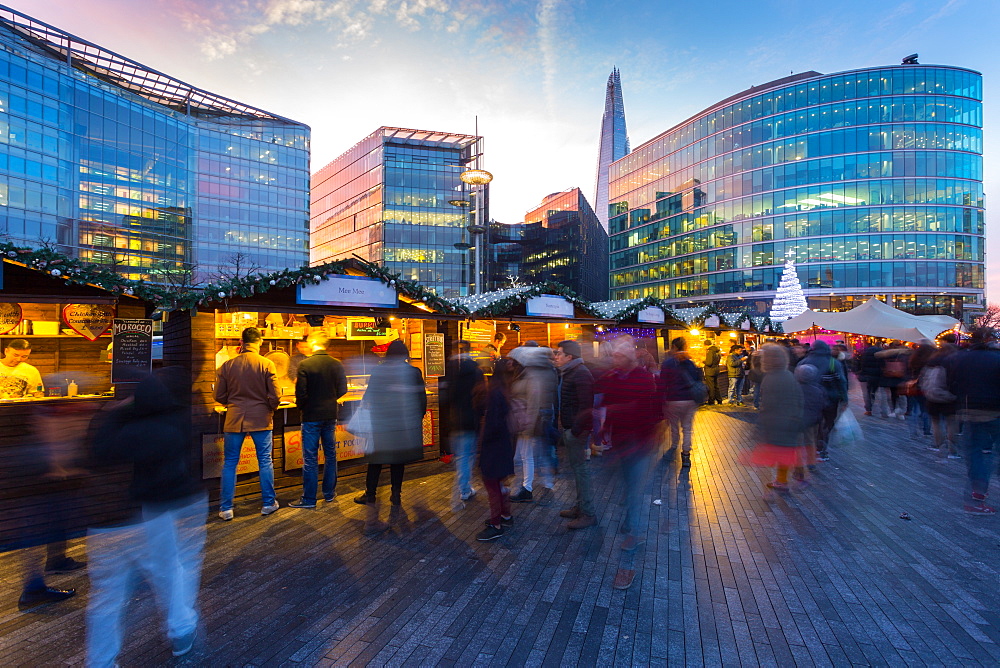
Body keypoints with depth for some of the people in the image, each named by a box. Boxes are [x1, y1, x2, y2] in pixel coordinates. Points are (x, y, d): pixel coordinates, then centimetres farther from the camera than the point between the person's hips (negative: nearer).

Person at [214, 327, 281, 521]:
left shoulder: (227, 365, -3)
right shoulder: (267, 364, -10)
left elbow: (219, 396, 2)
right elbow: (274, 396, -10)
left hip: (234, 419, 1)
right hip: (261, 419, -1)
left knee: (230, 463, 12)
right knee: (265, 461, 10)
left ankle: (226, 508, 16)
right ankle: (268, 503, 19)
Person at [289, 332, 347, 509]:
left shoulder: (305, 364, -14)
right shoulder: (337, 365, -2)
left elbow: (301, 392, -14)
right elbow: (342, 390, 4)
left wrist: (301, 407, 5)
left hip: (311, 416, -4)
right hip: (330, 415, 4)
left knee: (310, 459, 4)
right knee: (330, 455, 15)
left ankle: (309, 499, 12)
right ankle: (329, 493, 26)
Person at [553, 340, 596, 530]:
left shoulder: (581, 374, -16)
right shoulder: (566, 373, 16)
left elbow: (586, 406, -23)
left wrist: (577, 430, -23)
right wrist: (563, 429, 15)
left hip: (577, 430, -10)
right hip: (568, 428, 10)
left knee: (581, 469, -3)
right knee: (577, 468, 17)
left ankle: (588, 514, 6)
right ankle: (580, 507, 29)